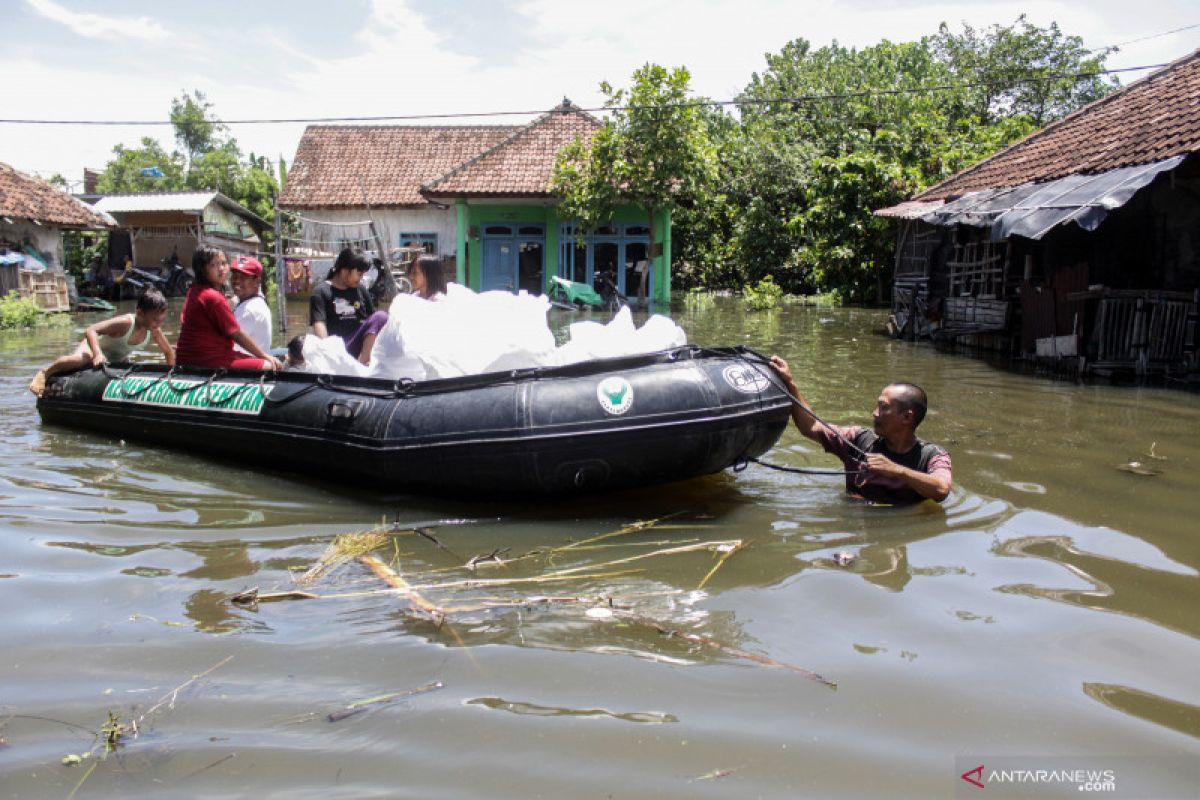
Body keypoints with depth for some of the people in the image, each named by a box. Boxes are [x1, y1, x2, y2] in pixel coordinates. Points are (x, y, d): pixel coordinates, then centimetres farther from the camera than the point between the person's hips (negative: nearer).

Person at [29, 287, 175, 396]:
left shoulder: (154, 331, -20)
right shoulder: (125, 322, -37)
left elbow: (169, 352, -6)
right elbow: (90, 330, -41)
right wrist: (97, 353, -55)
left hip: (118, 360, 7)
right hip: (95, 346, -6)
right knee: (81, 359, -39)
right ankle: (45, 374, -13)